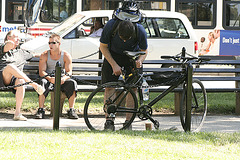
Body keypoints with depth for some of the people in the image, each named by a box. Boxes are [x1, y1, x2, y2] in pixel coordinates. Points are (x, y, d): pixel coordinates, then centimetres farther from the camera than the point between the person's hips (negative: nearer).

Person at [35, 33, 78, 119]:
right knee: (43, 82, -35)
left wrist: (64, 78, -31)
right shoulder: (44, 55, -1)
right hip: (49, 79, -1)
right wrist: (50, 78, -31)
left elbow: (69, 71, -6)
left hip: (62, 80, 1)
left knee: (72, 83, -29)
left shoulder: (66, 55, 0)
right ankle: (40, 110, -35)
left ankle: (71, 110, -24)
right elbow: (41, 72, -10)